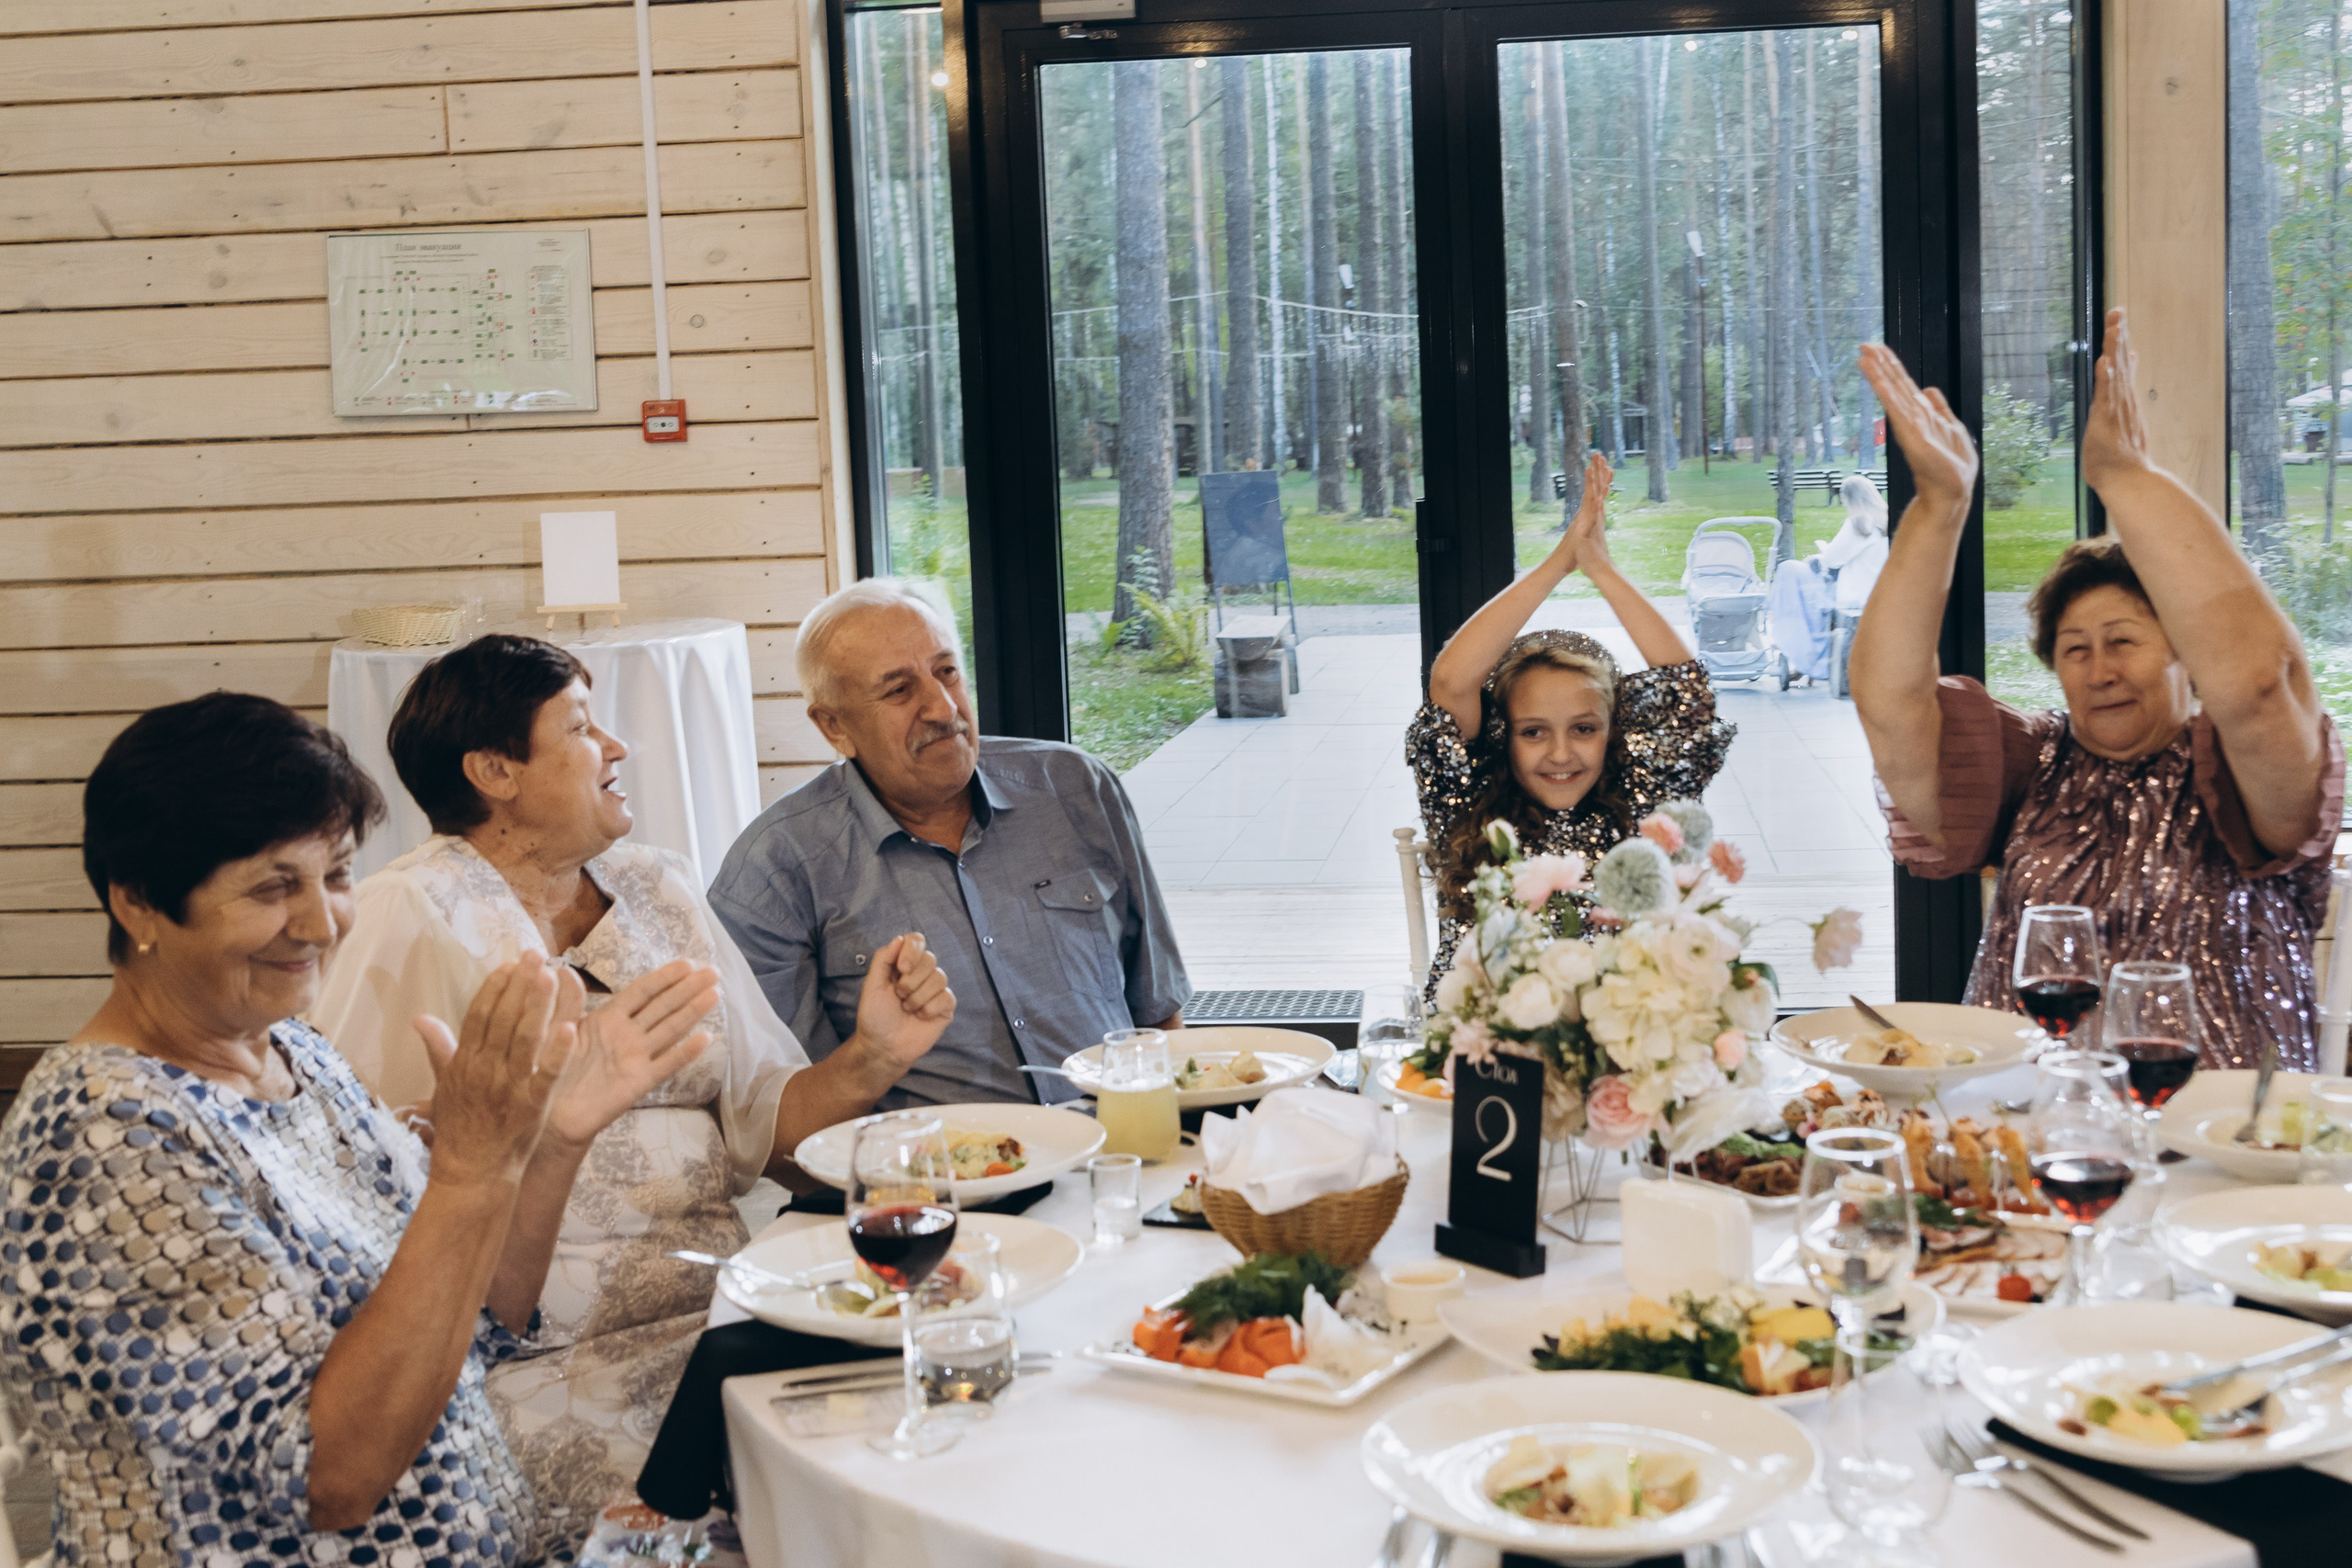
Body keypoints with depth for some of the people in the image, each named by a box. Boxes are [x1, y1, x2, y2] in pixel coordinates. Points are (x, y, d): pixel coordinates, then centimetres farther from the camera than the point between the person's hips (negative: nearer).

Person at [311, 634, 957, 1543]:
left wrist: (870, 1060, -5)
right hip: (549, 1360, -6)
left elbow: (761, 1124, 13)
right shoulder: (416, 917, -2)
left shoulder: (656, 888, 16)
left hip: (721, 1306, 6)